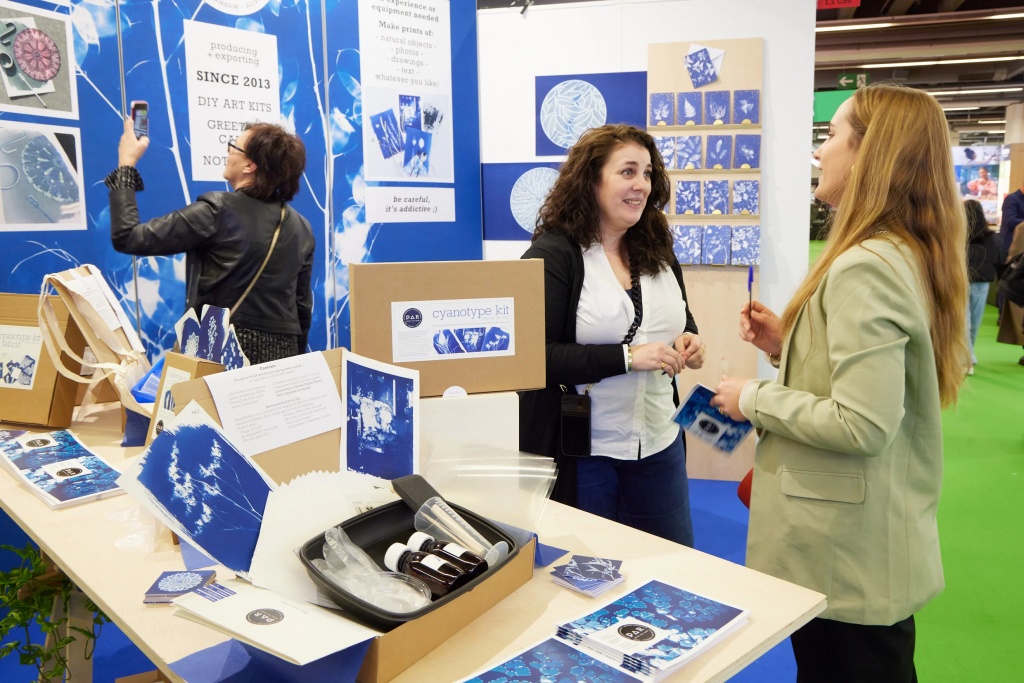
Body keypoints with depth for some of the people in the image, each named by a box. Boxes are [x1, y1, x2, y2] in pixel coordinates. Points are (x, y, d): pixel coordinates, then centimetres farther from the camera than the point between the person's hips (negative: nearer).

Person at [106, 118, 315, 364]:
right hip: (282, 358, 6)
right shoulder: (302, 228, 6)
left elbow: (128, 238, -9)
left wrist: (126, 163, 2)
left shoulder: (218, 211, -12)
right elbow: (303, 307, 10)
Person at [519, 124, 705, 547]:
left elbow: (681, 317, 24)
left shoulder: (656, 250, 8)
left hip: (659, 445, 6)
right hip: (581, 452, -6)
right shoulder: (552, 255, -13)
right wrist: (627, 357, -24)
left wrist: (687, 340, 0)